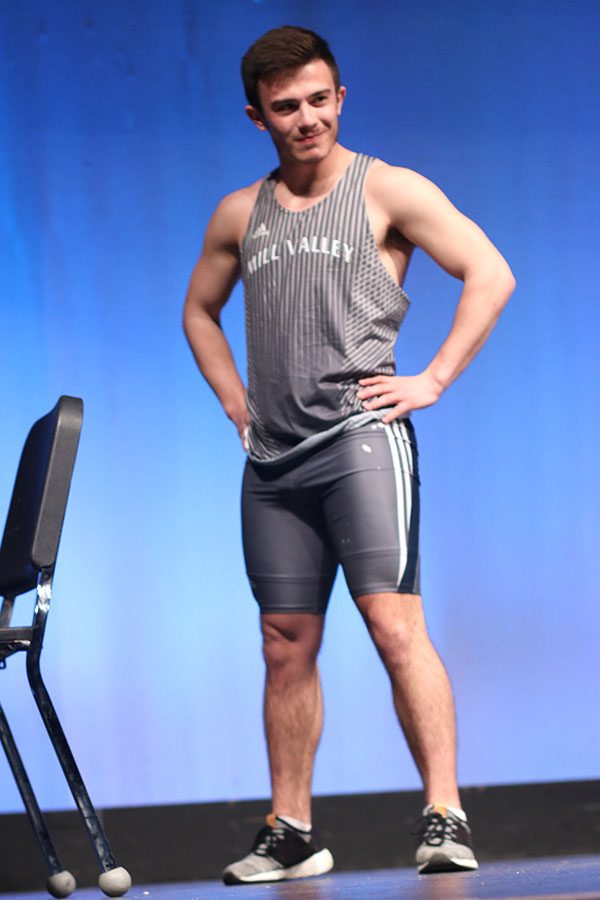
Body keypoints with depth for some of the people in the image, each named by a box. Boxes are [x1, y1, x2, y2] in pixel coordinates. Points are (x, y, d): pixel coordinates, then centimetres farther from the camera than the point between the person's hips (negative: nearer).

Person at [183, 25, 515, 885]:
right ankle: (291, 833, 15)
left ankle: (445, 817, -15)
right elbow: (199, 310, 30)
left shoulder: (388, 191, 1)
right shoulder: (239, 215, 15)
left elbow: (491, 275, -3)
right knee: (287, 646, 8)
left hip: (360, 441, -5)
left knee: (396, 626, -14)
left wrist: (432, 380, -8)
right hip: (272, 460, 5)